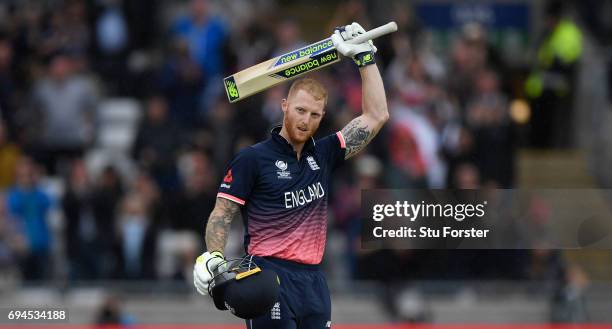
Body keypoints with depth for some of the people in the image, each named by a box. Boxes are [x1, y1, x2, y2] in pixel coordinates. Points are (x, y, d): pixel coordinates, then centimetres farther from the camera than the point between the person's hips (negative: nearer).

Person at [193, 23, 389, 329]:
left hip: (313, 279, 6)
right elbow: (221, 215, 1)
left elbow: (375, 116, 14)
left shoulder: (323, 155, 13)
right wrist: (212, 256, -17)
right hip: (270, 278, -5)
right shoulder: (253, 159, 0)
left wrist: (364, 56, 13)